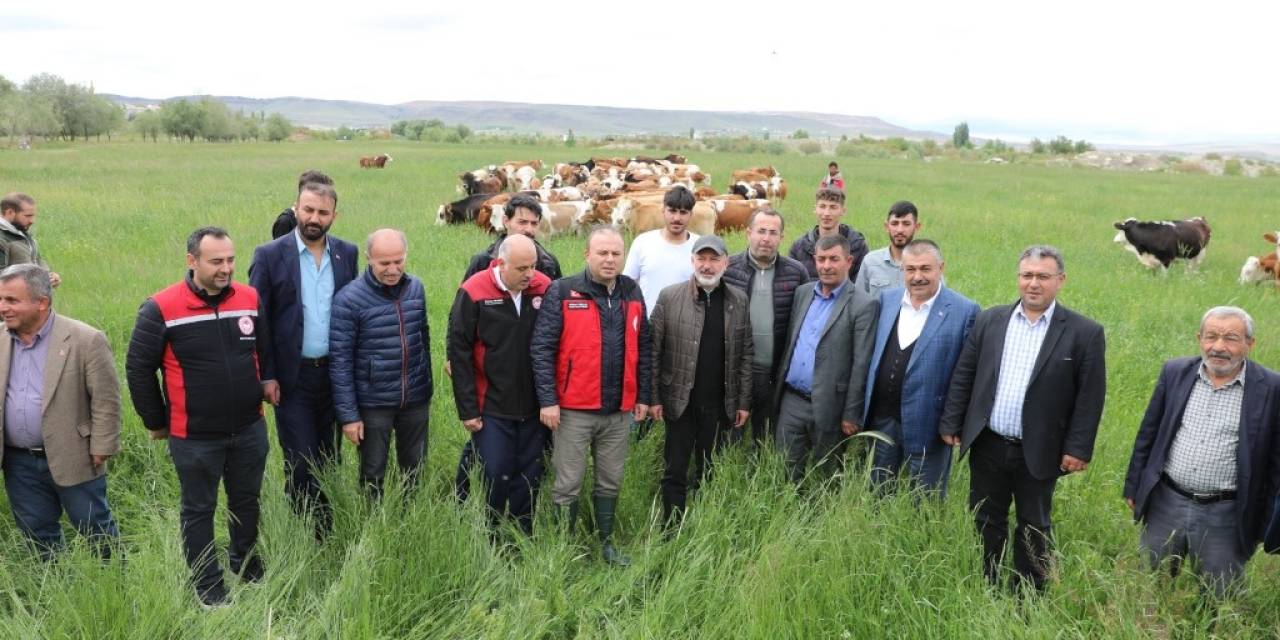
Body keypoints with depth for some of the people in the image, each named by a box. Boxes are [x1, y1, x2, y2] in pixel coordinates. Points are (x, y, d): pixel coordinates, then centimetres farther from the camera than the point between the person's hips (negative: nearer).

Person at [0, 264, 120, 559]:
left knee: (97, 530, 7)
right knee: (36, 535, 17)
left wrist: (101, 449, -12)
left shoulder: (85, 340, -14)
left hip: (72, 460, -5)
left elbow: (106, 400, -11)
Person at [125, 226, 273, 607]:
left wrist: (268, 381, 7)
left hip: (250, 430, 4)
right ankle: (207, 585, 29)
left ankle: (246, 563, 42)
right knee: (199, 510, 13)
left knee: (247, 501, 20)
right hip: (194, 438, -4)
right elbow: (138, 368, -7)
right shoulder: (162, 309, -16)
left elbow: (265, 349, 14)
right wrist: (155, 422, -1)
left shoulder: (250, 299, -4)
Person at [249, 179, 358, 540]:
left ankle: (327, 534, 28)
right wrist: (265, 376, -8)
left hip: (335, 373, 3)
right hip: (293, 376, -3)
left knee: (329, 460, 13)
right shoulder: (270, 255, -6)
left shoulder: (347, 253, 3)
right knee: (301, 462, 0)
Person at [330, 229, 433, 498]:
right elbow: (340, 360, -12)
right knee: (373, 474, 11)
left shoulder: (416, 287, 0)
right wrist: (349, 414, -12)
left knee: (414, 469, 17)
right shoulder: (348, 299, -14)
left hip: (416, 400, 4)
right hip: (373, 404, -4)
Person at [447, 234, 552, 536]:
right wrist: (468, 409, -7)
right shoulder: (474, 292, -11)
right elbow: (459, 353, -7)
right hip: (492, 407, -3)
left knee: (530, 476, 10)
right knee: (495, 475, 1)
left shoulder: (544, 288, -3)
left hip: (534, 406, 3)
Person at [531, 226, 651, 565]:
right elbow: (541, 348, -10)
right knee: (568, 484, 5)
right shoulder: (562, 292, -7)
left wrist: (643, 395, 10)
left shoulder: (632, 293, 7)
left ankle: (605, 542, 32)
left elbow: (643, 348, 13)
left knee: (610, 482, 16)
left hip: (618, 410, 4)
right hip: (574, 409, -4)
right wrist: (548, 400, -14)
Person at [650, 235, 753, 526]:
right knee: (675, 473, 4)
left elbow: (745, 355, 6)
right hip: (680, 401, -2)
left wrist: (744, 402, 4)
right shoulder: (670, 297, -4)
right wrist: (653, 398, -6)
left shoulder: (738, 300, 4)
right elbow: (653, 351, -3)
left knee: (708, 473, 11)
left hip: (720, 404, 2)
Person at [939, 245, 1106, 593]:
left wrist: (1078, 448, -10)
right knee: (987, 522, 14)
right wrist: (951, 425, 3)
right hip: (987, 445, 3)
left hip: (1038, 453, -3)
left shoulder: (1085, 333, -7)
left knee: (1032, 528, 12)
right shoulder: (990, 320, 2)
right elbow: (963, 376, 5)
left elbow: (1090, 397, -7)